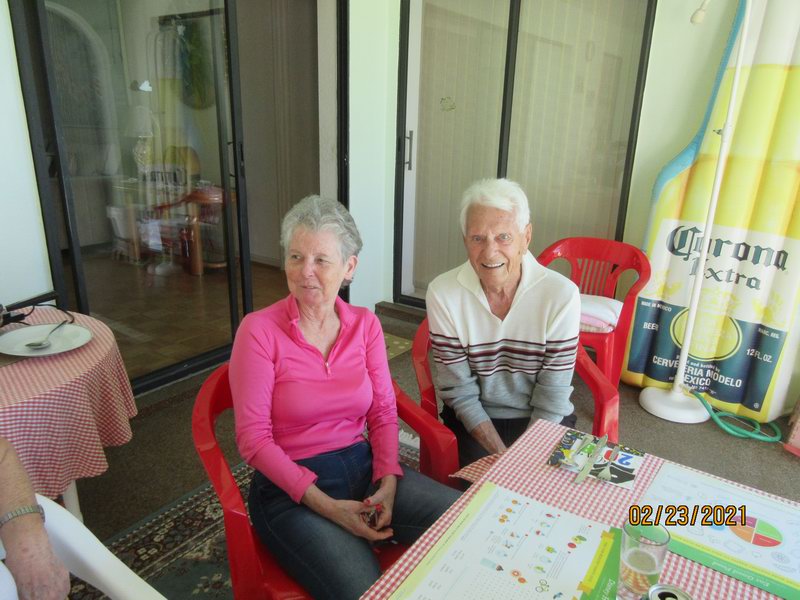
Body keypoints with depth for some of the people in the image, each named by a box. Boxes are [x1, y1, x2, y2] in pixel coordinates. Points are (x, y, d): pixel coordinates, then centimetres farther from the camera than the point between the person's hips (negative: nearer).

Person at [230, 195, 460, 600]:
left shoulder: (365, 325, 3)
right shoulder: (259, 331, -10)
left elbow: (383, 412, 5)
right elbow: (253, 438, -12)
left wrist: (388, 483, -12)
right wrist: (328, 507, -17)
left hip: (363, 465, 4)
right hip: (290, 486, -4)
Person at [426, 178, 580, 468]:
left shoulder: (562, 295, -16)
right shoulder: (442, 294, -16)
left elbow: (551, 398, -11)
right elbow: (459, 393, -11)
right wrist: (502, 455, -16)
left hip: (544, 423, 1)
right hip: (473, 422, 0)